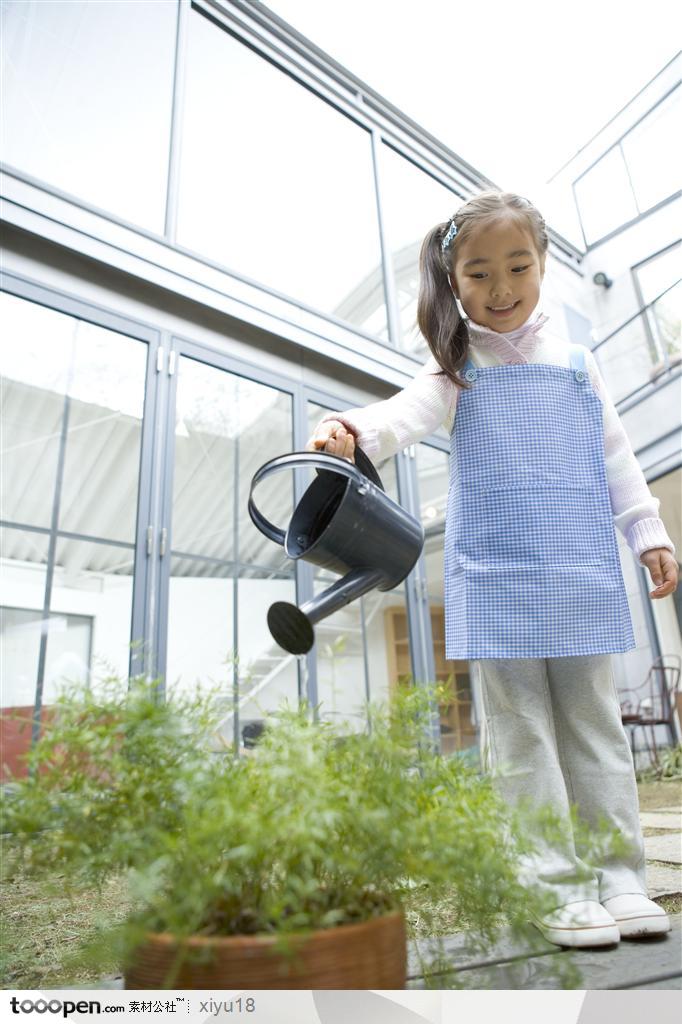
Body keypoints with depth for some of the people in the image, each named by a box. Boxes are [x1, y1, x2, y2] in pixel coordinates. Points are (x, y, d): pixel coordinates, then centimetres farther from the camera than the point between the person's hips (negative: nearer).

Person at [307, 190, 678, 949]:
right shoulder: (459, 365, 5)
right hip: (494, 573, -2)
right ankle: (560, 889, 12)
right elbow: (411, 410, -15)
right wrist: (354, 430, -37)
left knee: (594, 723, 9)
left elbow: (613, 454, 16)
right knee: (522, 733, 1)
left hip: (580, 571, 3)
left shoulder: (575, 362, 14)